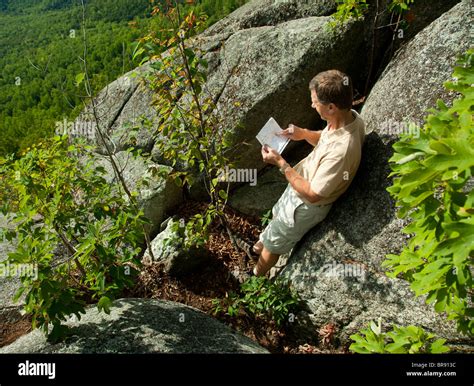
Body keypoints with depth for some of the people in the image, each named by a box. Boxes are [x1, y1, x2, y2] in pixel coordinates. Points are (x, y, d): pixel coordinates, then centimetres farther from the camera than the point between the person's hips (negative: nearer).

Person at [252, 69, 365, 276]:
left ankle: (254, 279, 43)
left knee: (273, 244, 16)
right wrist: (304, 134, -11)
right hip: (299, 186, 8)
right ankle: (263, 244, 62)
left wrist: (280, 163, -26)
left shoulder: (341, 151, -42)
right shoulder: (350, 116, -15)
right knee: (277, 216, 33)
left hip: (307, 206, -8)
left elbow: (312, 194, -31)